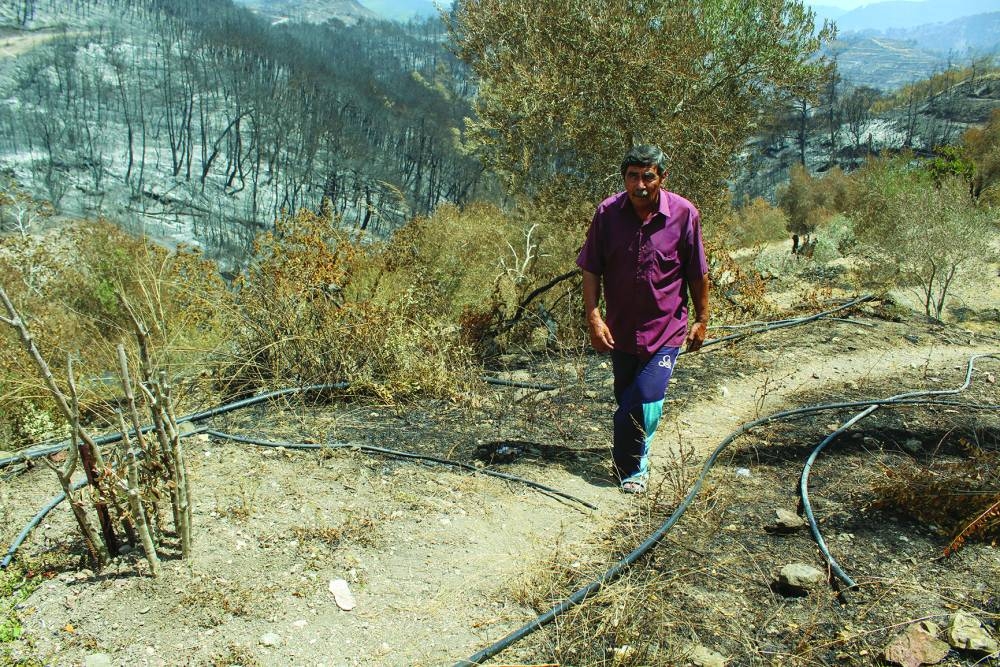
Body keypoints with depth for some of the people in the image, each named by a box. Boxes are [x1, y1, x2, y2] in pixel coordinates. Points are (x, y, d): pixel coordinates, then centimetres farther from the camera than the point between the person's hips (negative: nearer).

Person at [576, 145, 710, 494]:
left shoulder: (684, 214, -11)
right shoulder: (607, 213, -9)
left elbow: (698, 274, -2)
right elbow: (591, 269, -4)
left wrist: (701, 320, 4)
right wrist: (593, 317, -12)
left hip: (665, 328, -2)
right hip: (621, 328, 2)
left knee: (645, 403, -10)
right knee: (626, 401, 16)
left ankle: (630, 465, 16)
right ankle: (634, 464, 40)